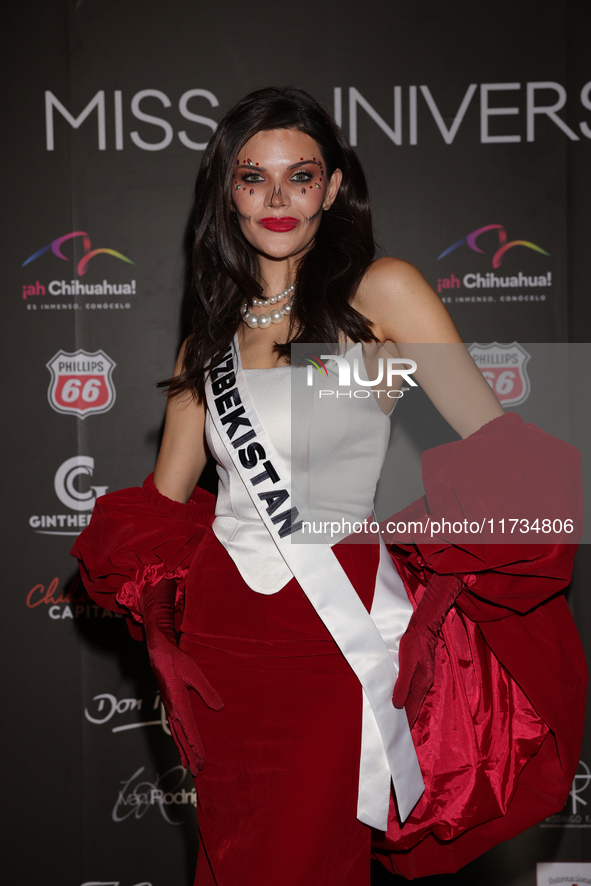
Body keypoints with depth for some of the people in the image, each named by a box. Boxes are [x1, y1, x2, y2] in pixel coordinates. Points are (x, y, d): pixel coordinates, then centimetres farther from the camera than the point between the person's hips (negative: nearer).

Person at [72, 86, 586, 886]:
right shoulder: (211, 329, 9)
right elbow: (164, 499, 12)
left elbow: (501, 444, -12)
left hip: (332, 637, -4)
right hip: (222, 632, 4)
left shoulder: (379, 293, -5)